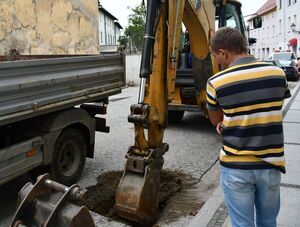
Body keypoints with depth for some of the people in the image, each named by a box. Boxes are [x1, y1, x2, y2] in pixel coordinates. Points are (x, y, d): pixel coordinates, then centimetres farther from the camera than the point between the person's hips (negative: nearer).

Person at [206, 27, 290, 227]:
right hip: (271, 164, 3)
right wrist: (230, 120, 3)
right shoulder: (278, 74, -3)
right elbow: (268, 112, 9)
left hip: (235, 167, -3)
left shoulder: (216, 82, -12)